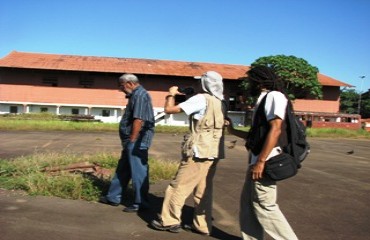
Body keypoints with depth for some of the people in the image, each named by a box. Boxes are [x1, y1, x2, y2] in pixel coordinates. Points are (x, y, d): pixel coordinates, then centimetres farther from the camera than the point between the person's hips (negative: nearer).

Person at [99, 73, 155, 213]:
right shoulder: (135, 95, 18)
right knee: (122, 170, 17)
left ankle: (140, 203, 9)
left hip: (137, 141, -11)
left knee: (138, 172, -2)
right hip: (131, 141, 11)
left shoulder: (140, 95, -15)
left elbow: (139, 120, -24)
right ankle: (113, 197, 29)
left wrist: (132, 140, -22)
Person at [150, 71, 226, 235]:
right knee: (203, 190, 13)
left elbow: (169, 109, -13)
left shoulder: (201, 99, -12)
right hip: (213, 153, 8)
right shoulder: (219, 103, 13)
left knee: (179, 186, 2)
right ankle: (202, 225, 18)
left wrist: (171, 94, 6)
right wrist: (185, 98, 20)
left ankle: (169, 221, 11)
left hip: (199, 152, -8)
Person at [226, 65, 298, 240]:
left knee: (264, 206, -6)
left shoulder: (274, 96, -10)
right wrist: (233, 131, 29)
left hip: (265, 162, -10)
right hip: (257, 160, 10)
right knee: (248, 202, 13)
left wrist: (261, 161, -24)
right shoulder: (264, 99, 19)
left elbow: (275, 130, -21)